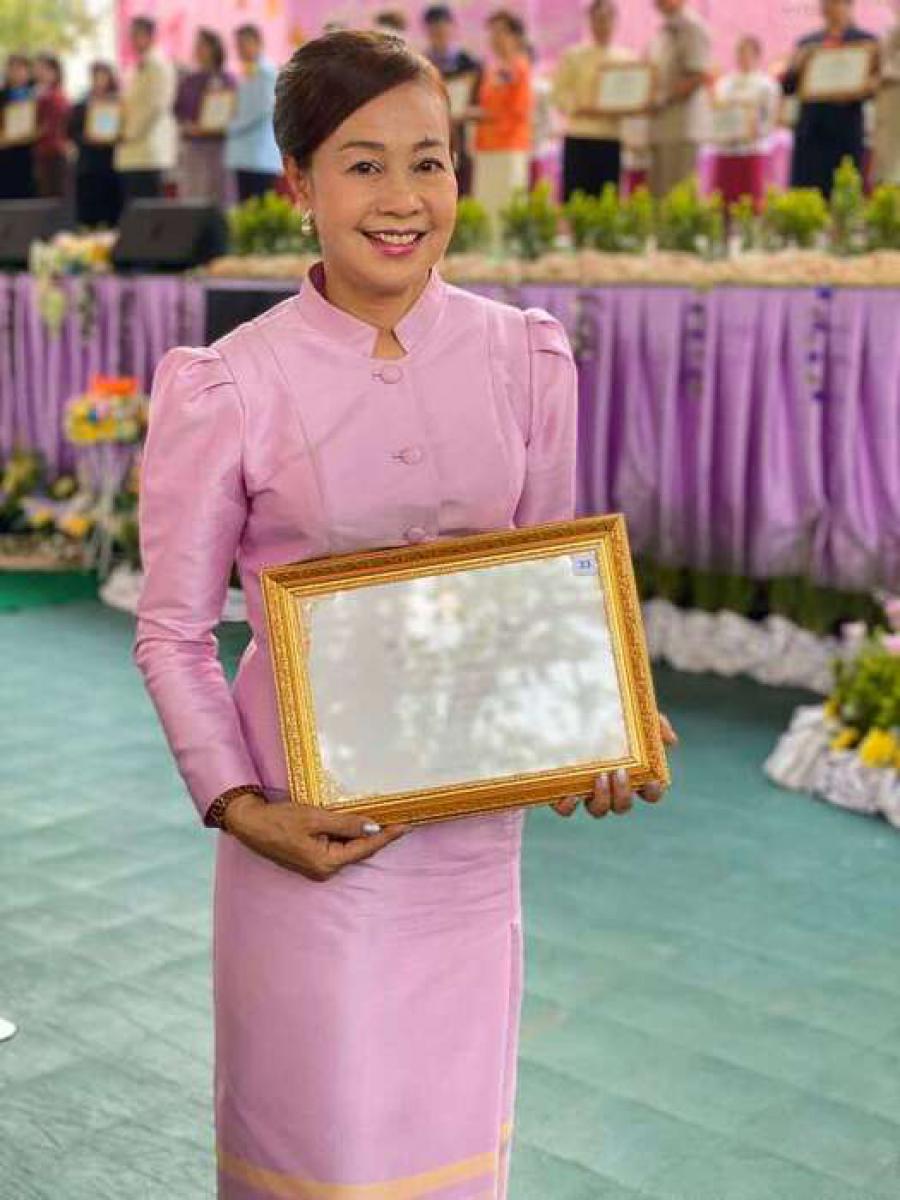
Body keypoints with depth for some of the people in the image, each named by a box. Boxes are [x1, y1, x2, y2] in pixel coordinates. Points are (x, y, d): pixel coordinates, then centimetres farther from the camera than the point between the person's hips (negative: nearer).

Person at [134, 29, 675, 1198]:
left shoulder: (525, 357, -2)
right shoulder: (232, 386, -11)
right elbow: (173, 631, -4)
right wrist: (239, 806, -16)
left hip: (476, 817, 3)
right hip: (310, 824, -3)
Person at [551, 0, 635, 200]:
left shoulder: (626, 58, 13)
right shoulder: (572, 56, 6)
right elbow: (560, 94, -1)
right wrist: (583, 109, -17)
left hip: (613, 140, 2)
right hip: (580, 139, -2)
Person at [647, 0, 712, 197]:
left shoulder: (693, 28, -10)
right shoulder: (663, 31, 18)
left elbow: (699, 77, -18)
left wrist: (662, 100, -19)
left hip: (683, 128, -9)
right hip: (660, 129, 9)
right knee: (658, 194, 9)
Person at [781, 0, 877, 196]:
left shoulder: (865, 41, 6)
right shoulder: (806, 43, 15)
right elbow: (787, 88, 11)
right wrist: (796, 68, -8)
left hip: (845, 134, -3)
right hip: (810, 132, 3)